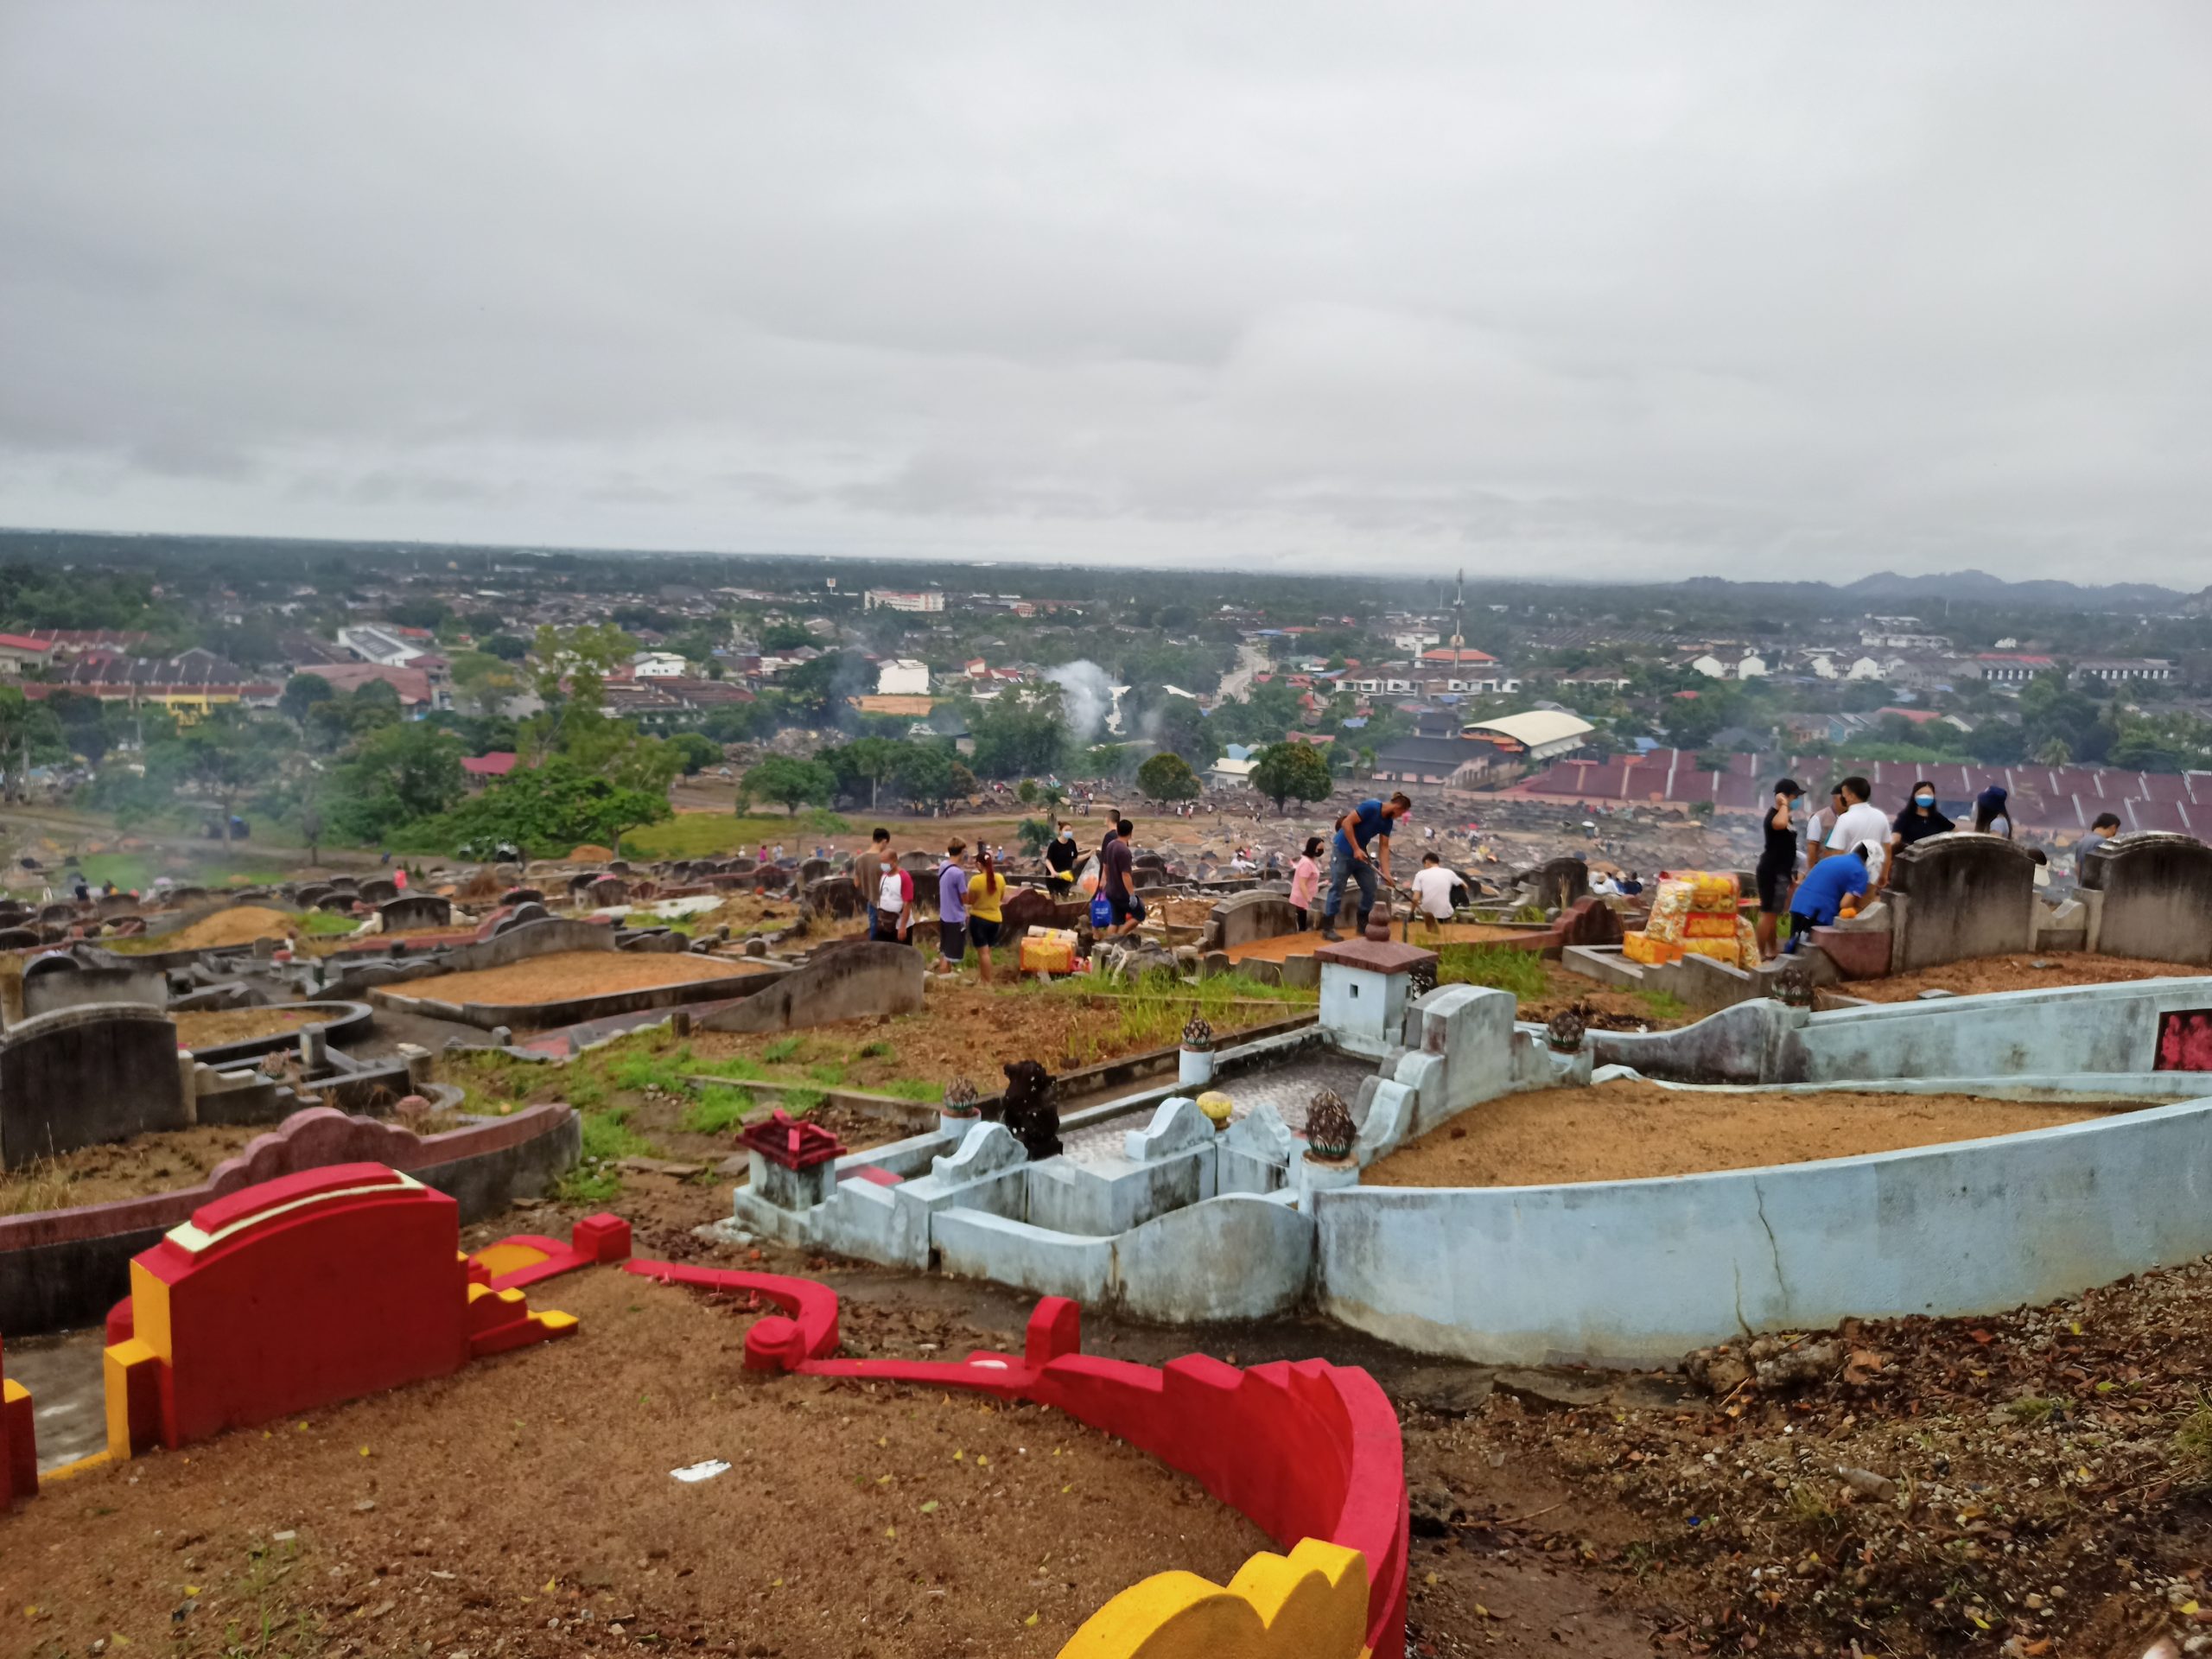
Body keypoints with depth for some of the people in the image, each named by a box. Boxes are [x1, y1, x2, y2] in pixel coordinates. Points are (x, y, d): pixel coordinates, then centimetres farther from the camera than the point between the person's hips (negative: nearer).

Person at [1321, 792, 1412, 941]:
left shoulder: (1388, 821, 2)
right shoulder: (1370, 807, -21)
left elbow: (1384, 847, 3)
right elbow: (1347, 823, -24)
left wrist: (1386, 873, -6)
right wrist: (1356, 849, -23)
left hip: (1360, 853, 8)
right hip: (1343, 851, -8)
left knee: (1370, 888, 7)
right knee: (1337, 888, -7)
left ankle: (1363, 924, 20)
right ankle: (1327, 928, -2)